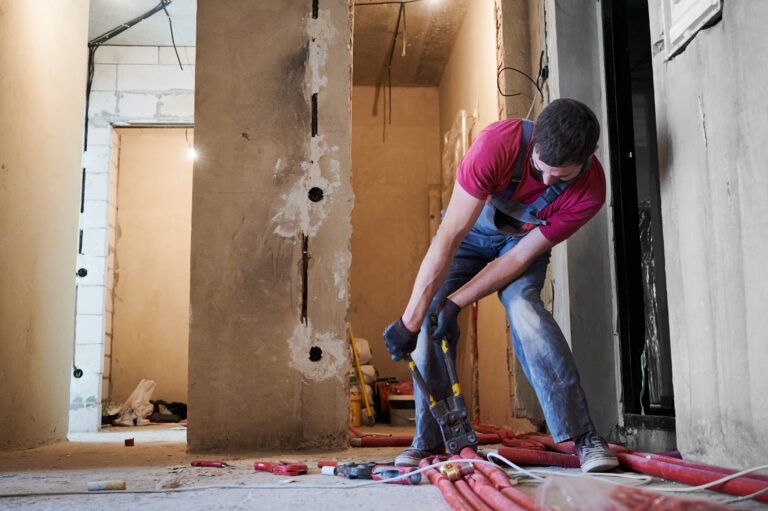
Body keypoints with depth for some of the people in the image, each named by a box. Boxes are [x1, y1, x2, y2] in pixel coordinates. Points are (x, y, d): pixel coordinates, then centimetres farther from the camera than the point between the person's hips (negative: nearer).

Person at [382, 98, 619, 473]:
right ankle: (428, 441, -2)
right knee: (430, 313, -15)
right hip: (470, 227, 1)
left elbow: (522, 255, -24)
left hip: (524, 237, 0)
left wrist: (455, 303, -29)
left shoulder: (589, 192, -30)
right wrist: (411, 321, -39)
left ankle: (582, 436, -24)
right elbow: (449, 239, -38)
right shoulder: (497, 144, -38)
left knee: (524, 308, -28)